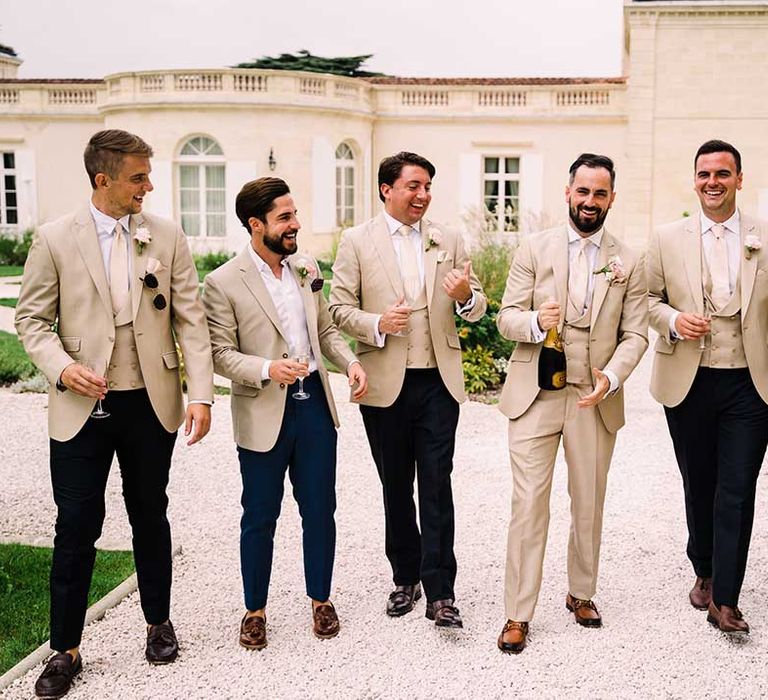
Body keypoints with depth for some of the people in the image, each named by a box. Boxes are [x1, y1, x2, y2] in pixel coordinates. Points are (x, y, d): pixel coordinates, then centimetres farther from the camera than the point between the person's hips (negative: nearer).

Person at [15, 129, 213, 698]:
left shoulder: (168, 236, 1)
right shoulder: (55, 239, -3)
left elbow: (191, 319, -1)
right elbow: (32, 318, 2)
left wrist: (201, 393, -9)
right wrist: (62, 368, -17)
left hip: (151, 402, 2)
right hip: (82, 406, -1)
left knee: (150, 516, 15)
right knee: (77, 525, 3)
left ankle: (159, 623, 34)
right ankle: (66, 650, 19)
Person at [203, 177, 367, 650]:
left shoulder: (306, 268, 7)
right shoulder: (224, 283, -10)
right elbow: (220, 353, -10)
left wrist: (351, 362, -2)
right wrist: (268, 369, -26)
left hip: (315, 402, 5)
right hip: (263, 413, -4)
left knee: (320, 508, 11)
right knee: (260, 517, 8)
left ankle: (321, 600, 30)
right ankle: (255, 609, 26)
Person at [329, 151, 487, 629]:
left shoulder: (449, 241, 8)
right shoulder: (357, 241, 2)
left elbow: (476, 307, 9)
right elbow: (339, 307, 0)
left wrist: (466, 297, -14)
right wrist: (376, 324, -19)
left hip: (438, 382, 1)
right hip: (385, 384, 0)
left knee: (436, 486, -3)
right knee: (396, 487, 12)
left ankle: (441, 593, 2)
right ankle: (406, 578, 27)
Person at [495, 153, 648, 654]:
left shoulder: (629, 264, 6)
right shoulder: (534, 248, 2)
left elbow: (635, 334, 3)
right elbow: (506, 317, 0)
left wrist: (611, 377, -15)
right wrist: (535, 322, -23)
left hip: (596, 401, 2)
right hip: (535, 396, -2)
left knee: (589, 504, 13)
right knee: (528, 504, -3)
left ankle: (582, 594, 33)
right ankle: (518, 614, 7)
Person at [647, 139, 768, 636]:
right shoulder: (668, 239, 3)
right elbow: (647, 298, 8)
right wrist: (673, 320, -11)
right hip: (688, 383, 1)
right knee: (699, 485, 14)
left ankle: (725, 599, 7)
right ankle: (704, 572, 34)